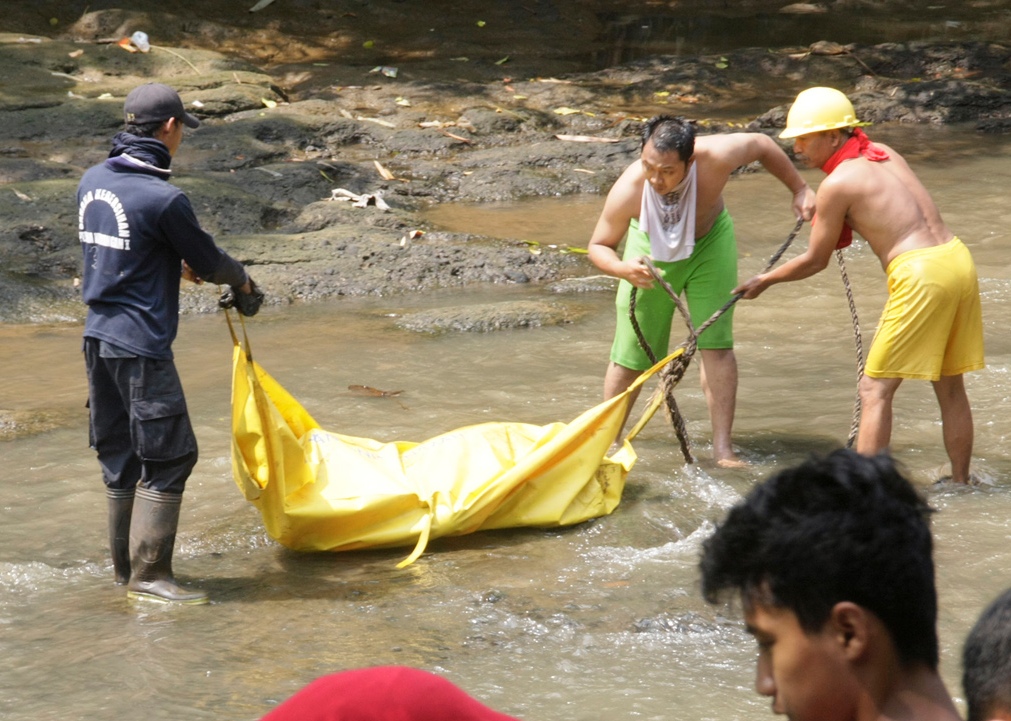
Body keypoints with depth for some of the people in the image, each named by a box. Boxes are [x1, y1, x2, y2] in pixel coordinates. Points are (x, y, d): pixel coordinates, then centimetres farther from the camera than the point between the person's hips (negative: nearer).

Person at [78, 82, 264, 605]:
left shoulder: (94, 181, 5)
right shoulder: (163, 199, -18)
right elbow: (206, 259, -5)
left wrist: (176, 263, 23)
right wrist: (242, 282, 15)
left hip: (99, 338, 9)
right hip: (141, 346, -9)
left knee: (119, 456, 16)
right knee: (168, 457, -1)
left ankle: (126, 566, 24)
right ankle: (148, 575, 0)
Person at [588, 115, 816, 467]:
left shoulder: (715, 157, -38)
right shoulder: (628, 190, -38)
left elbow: (761, 144, -15)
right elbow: (598, 246, -23)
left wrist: (799, 190, -9)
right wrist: (621, 268, -45)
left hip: (709, 241, 1)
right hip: (652, 248, 0)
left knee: (716, 342, -8)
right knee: (630, 352, 3)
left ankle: (723, 448, -3)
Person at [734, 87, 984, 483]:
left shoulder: (836, 184, -7)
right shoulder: (883, 153, 15)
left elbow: (815, 261, 2)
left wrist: (764, 280, 16)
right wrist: (840, 221, 17)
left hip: (920, 273, -8)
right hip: (957, 257, 8)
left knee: (875, 390, -2)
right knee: (950, 386, 18)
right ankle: (960, 483, 27)